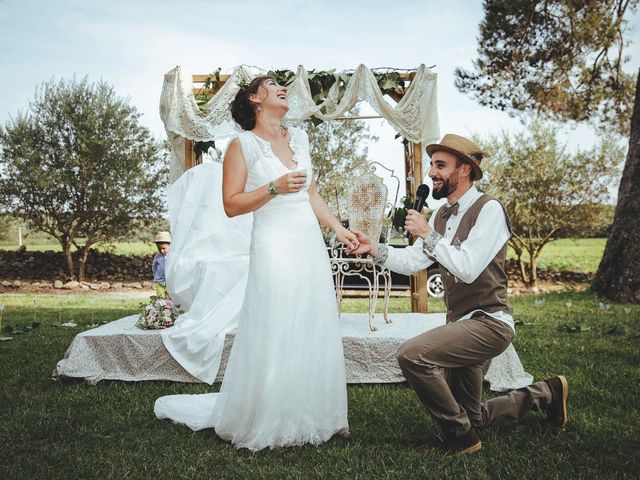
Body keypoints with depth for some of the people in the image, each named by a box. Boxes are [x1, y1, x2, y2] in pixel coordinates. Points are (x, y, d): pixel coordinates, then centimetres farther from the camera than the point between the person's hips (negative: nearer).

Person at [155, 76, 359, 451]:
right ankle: (264, 425, 13)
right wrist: (274, 187, -17)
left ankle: (311, 417, 23)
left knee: (315, 335, 9)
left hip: (311, 246, 6)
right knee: (274, 339, -3)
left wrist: (340, 229, 13)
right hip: (274, 248, -6)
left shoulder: (299, 138, 15)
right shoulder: (243, 145, -2)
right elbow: (231, 205, -7)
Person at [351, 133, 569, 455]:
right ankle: (545, 393, 40)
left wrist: (429, 235, -22)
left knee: (411, 354, -29)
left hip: (487, 322, -9)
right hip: (460, 322, 9)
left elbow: (468, 268, -25)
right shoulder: (441, 215, 9)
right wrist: (375, 250, -12)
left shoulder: (489, 210, -15)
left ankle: (459, 436, -9)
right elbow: (411, 261, 3)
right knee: (474, 418, 20)